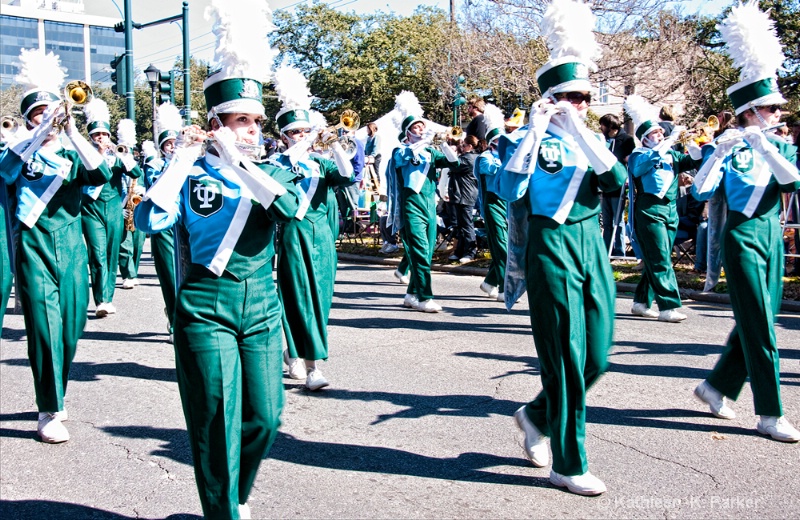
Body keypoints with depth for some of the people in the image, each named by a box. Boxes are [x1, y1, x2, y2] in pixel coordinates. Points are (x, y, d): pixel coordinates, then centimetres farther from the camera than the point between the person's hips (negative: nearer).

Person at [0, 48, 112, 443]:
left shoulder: (71, 157, 12)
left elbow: (101, 175, -8)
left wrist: (72, 131, -16)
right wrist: (42, 131, -26)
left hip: (71, 248, 3)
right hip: (34, 248, -3)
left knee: (71, 327, 6)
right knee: (45, 327, -10)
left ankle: (55, 396, 26)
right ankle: (49, 413, -5)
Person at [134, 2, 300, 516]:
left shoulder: (271, 173, 7)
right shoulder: (190, 177, -2)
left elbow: (290, 206, -15)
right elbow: (149, 220, -18)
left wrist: (237, 162, -17)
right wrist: (182, 159, -15)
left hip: (262, 306, 4)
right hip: (207, 309, -4)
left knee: (265, 418, 7)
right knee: (218, 421, -3)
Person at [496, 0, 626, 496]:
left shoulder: (590, 139, 13)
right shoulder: (531, 140, -4)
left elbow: (618, 181, -7)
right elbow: (508, 190, -23)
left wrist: (585, 135, -14)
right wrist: (534, 131, -24)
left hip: (592, 243, 6)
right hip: (552, 249, -6)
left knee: (597, 355, 8)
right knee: (567, 358, -3)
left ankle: (537, 415, 32)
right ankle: (569, 466, 9)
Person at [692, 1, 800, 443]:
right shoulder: (728, 147, -7)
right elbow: (701, 192, -19)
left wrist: (765, 146, -20)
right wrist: (719, 152, -29)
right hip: (743, 238, -7)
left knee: (757, 323, 11)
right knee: (759, 329, -5)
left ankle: (716, 386, 26)